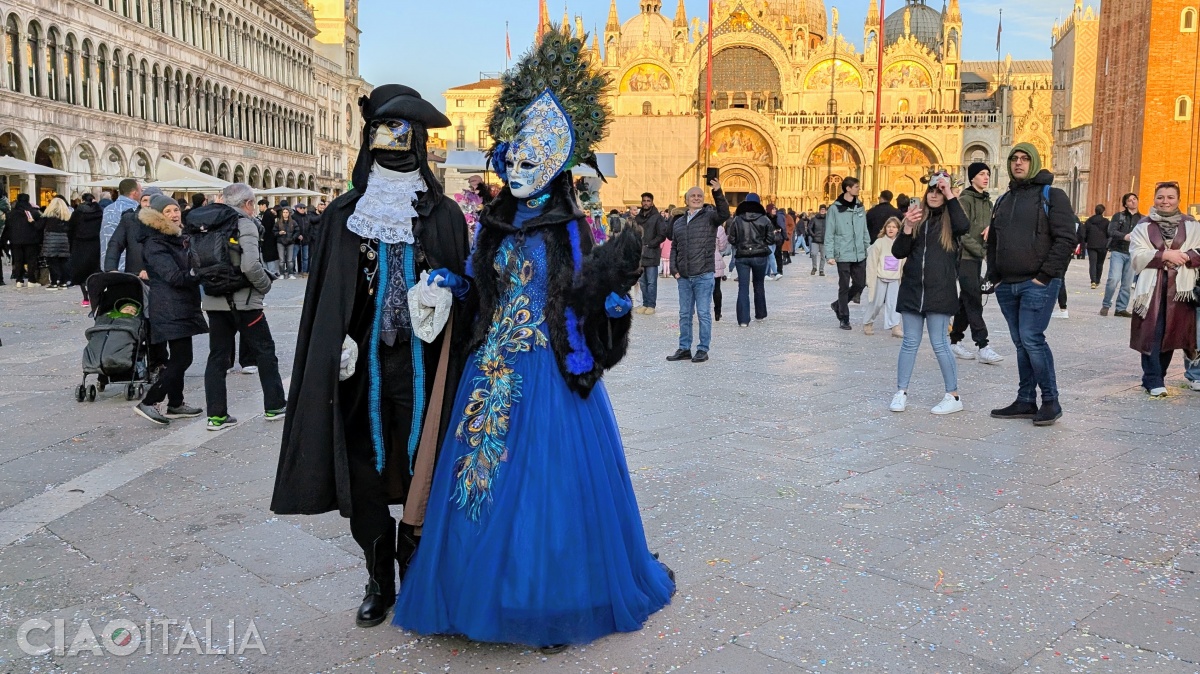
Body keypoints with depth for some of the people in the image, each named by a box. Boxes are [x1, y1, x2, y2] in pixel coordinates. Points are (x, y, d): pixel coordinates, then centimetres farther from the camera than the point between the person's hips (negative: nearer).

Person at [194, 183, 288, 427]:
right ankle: (274, 406, 15)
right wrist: (265, 285, -8)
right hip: (243, 301, -6)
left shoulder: (207, 225, 9)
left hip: (214, 301, 6)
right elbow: (250, 265, -23)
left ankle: (216, 415, 9)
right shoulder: (244, 224, -11)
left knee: (218, 357, 9)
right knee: (265, 352, 9)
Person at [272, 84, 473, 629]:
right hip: (363, 364, 1)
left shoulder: (443, 213, 5)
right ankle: (379, 582, 22)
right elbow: (329, 293, 6)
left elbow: (464, 286, 8)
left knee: (418, 469, 3)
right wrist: (336, 348, -5)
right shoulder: (345, 213, 7)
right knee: (363, 473, 5)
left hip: (419, 363, -1)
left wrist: (448, 290, -12)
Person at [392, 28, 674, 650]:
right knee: (486, 470, 10)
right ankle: (488, 587, 28)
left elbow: (581, 303, -10)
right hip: (493, 368, 6)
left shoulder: (567, 230, -5)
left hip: (548, 371, -5)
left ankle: (554, 605, 15)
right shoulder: (498, 224, 9)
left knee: (545, 479, -1)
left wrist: (611, 283, -29)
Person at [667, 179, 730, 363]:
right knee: (684, 314, 11)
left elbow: (724, 214, -21)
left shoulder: (709, 216, 1)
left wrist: (718, 192, -33)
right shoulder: (678, 222, 15)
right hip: (683, 277, 5)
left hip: (703, 275, -5)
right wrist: (674, 269, 6)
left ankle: (703, 350, 8)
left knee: (703, 314, 0)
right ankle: (684, 349, 20)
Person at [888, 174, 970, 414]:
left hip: (940, 292, -3)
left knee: (939, 343, -2)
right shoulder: (917, 217, 9)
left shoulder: (949, 219, 1)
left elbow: (963, 227, -24)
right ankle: (901, 392, 15)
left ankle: (953, 397, 8)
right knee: (910, 343, 8)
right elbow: (898, 253, 4)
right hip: (912, 289, 3)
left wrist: (949, 195, -18)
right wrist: (907, 228, -14)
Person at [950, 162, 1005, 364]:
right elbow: (963, 233, -14)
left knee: (967, 301, 11)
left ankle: (955, 341, 20)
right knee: (974, 301, -10)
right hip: (965, 256, -8)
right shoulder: (965, 200, -8)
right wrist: (982, 251, -16)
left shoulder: (987, 201, 16)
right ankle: (982, 346, -12)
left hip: (978, 257, 8)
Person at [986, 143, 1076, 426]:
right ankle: (1026, 402, 15)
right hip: (1007, 286, 6)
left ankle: (1051, 401, -1)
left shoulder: (1051, 196, -1)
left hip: (1038, 284, -6)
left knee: (1031, 338, -13)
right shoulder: (1004, 200, 19)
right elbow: (993, 242, 22)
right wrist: (994, 276, 10)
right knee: (1021, 343, 9)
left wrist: (1045, 276, -15)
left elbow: (1066, 239, -10)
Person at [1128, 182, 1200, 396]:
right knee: (1152, 334, -6)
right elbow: (1137, 255, -6)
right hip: (1152, 287, -2)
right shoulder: (1144, 226, 5)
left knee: (1172, 333, 4)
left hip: (1180, 287, 2)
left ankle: (1155, 377, 18)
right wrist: (1165, 255, -16)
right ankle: (1154, 381, -1)